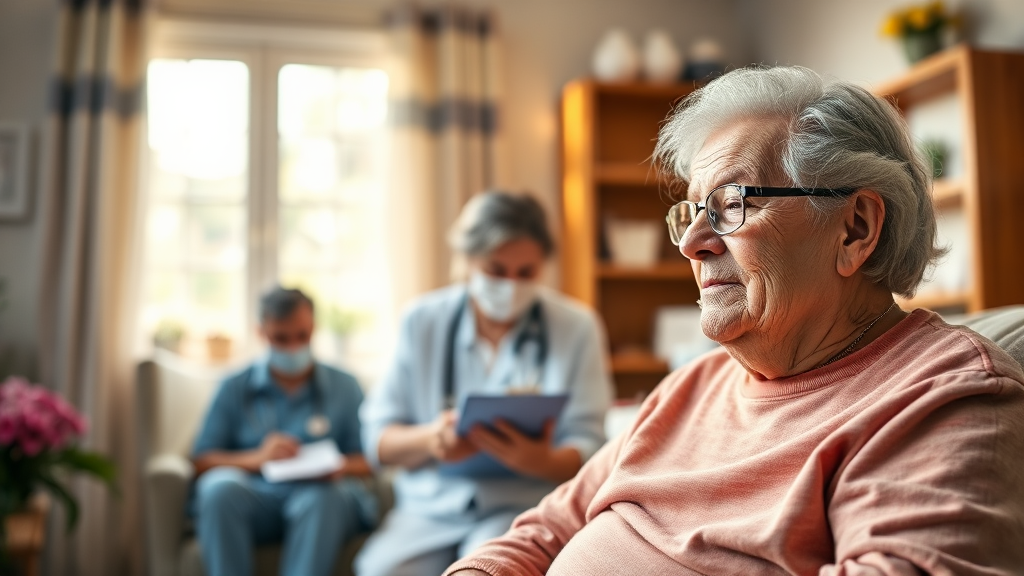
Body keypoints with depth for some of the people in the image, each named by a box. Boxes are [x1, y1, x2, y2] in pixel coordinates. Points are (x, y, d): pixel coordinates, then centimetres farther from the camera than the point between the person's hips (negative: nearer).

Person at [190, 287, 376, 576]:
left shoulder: (344, 387, 15)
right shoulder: (235, 389, 15)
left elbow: (371, 460, 9)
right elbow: (200, 462, 6)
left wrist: (342, 467, -13)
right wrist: (256, 458, -11)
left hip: (324, 499, -1)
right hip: (254, 498, 1)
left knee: (321, 497, -36)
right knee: (219, 485, -32)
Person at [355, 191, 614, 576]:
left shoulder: (576, 327, 3)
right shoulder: (423, 321, 6)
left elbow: (585, 446, -1)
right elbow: (378, 439, 5)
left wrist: (542, 462, -24)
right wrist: (429, 439, -17)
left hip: (524, 502, -2)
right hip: (430, 504, 3)